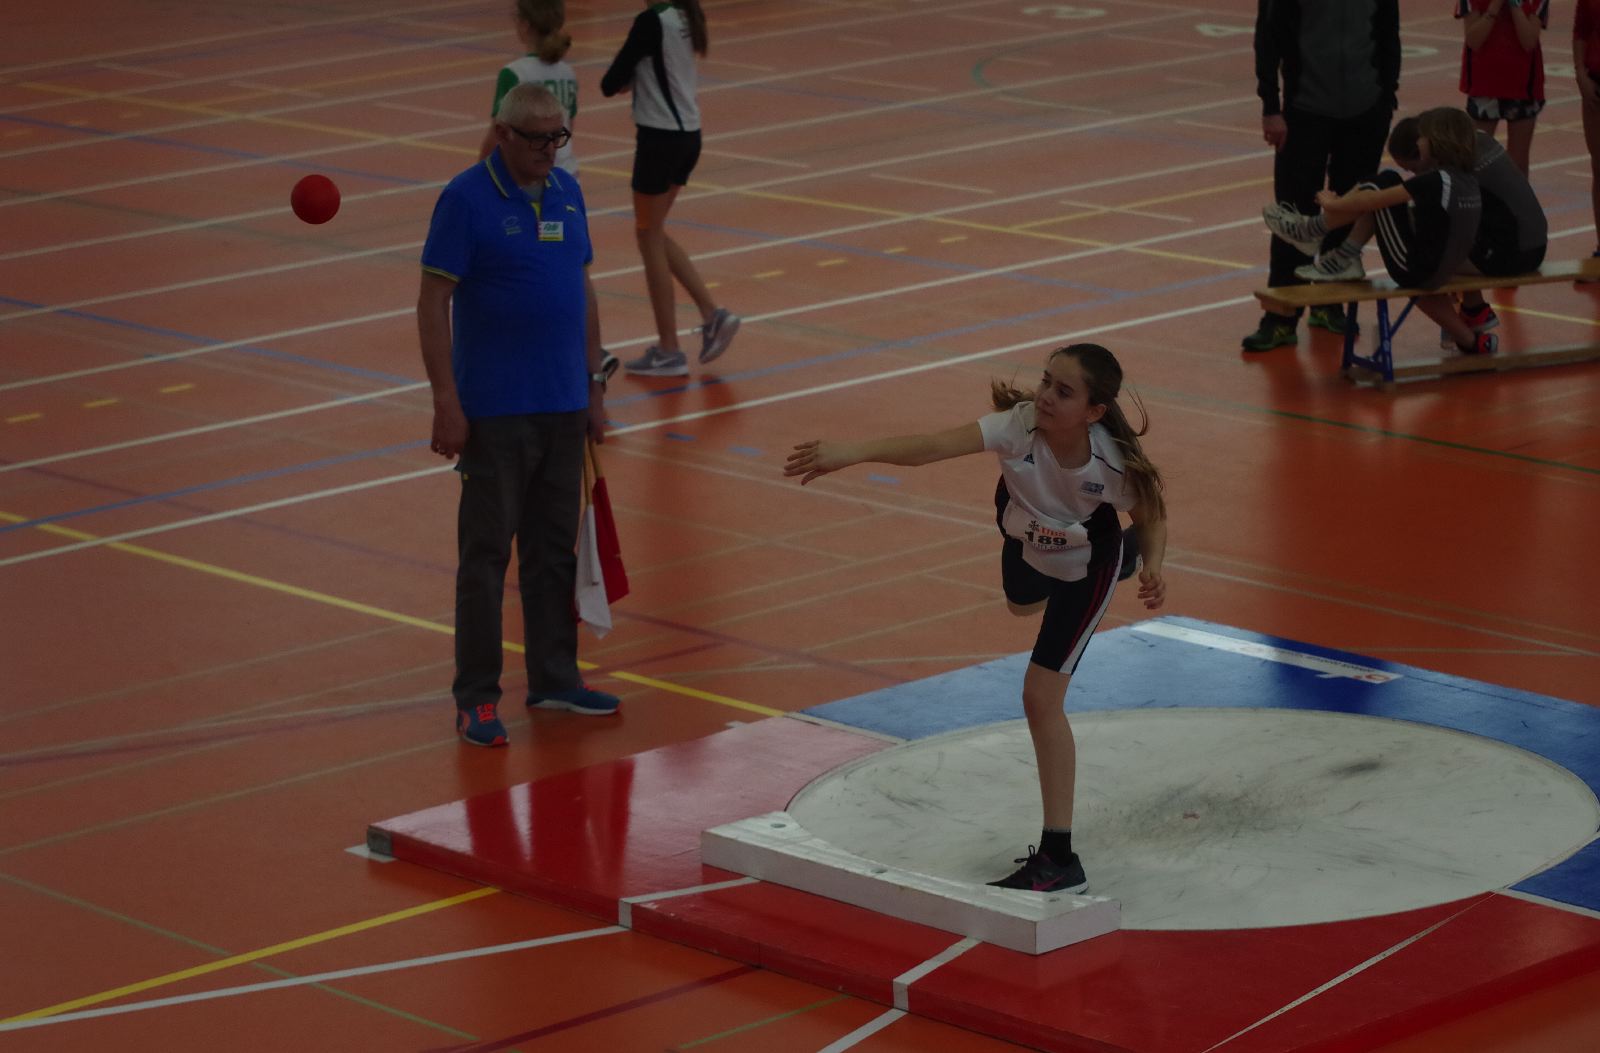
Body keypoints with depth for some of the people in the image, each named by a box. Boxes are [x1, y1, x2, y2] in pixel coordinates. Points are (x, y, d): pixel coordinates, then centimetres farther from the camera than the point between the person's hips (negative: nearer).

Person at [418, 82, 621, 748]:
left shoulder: (566, 194, 8)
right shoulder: (466, 199, -11)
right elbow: (433, 301, -12)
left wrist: (593, 386, 14)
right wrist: (446, 402, -16)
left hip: (563, 406, 6)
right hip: (494, 411, -6)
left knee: (554, 550, 13)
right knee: (486, 554, -1)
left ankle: (554, 678, 23)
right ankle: (475, 698, 5)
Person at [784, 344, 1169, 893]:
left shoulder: (1114, 463, -39)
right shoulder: (1019, 426, -40)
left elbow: (1153, 518, -16)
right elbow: (935, 445, -54)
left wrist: (1152, 566, -36)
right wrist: (851, 452, -68)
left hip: (1086, 563, -4)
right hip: (1027, 536, 4)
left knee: (1040, 697, -12)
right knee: (1022, 603, 39)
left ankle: (1057, 857, -6)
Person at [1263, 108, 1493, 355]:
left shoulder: (1435, 180, -19)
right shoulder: (1469, 182, 6)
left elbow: (1373, 200, -15)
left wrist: (1333, 203, 1)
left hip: (1414, 269, -8)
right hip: (1441, 269, 8)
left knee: (1378, 189, -6)